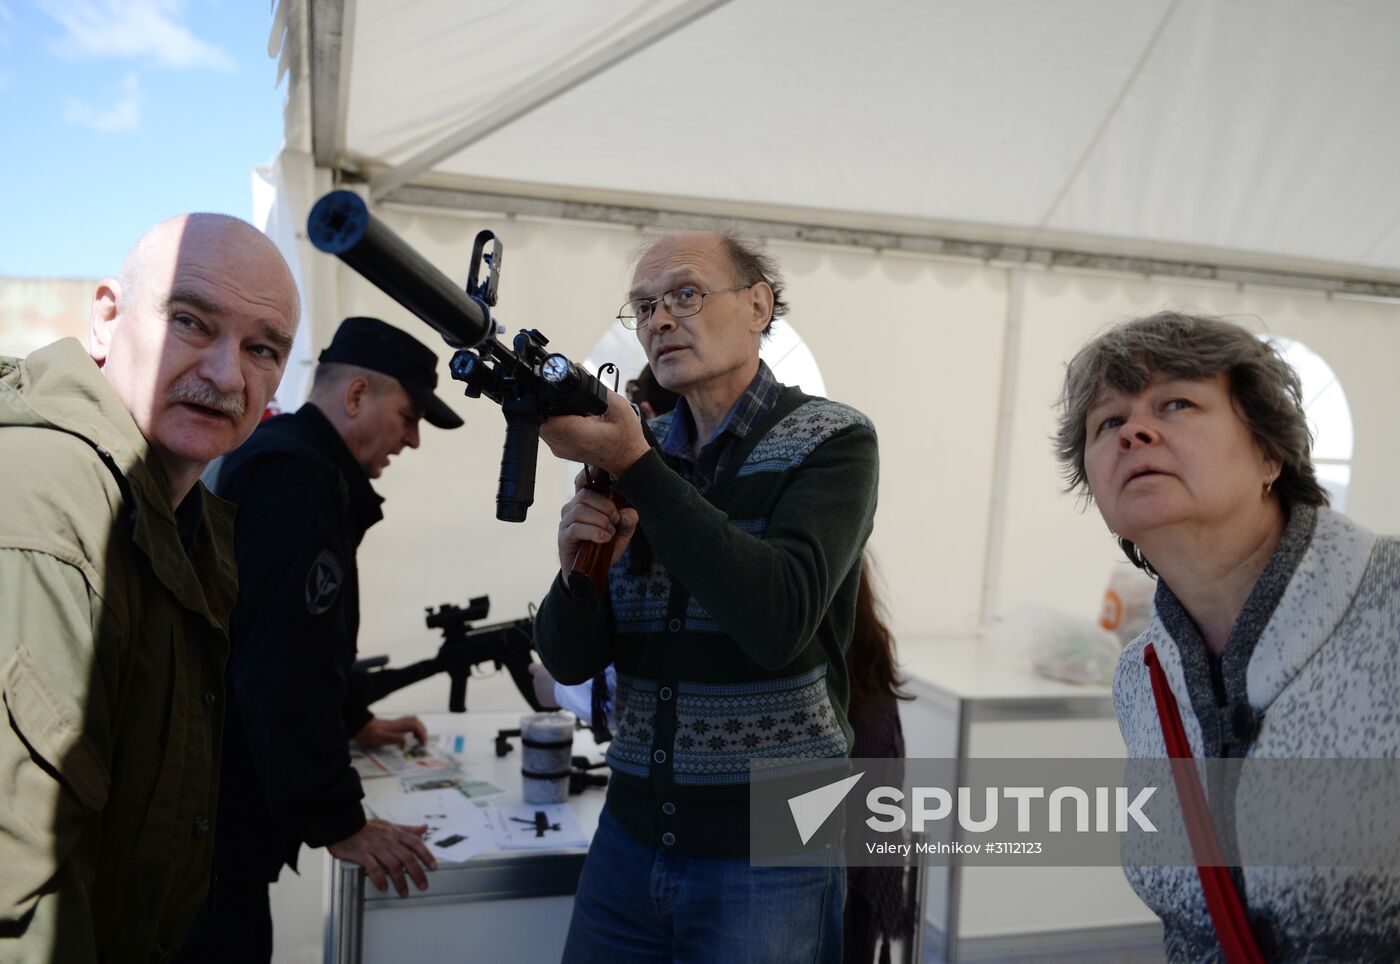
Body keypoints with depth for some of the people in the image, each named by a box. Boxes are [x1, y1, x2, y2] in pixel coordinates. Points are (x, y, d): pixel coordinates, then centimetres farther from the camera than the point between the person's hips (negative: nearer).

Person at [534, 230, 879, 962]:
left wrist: (634, 467, -25)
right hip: (632, 838, 4)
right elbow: (570, 662, 3)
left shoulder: (830, 442, -8)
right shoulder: (633, 445, 2)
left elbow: (779, 621, -24)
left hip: (769, 855, -4)